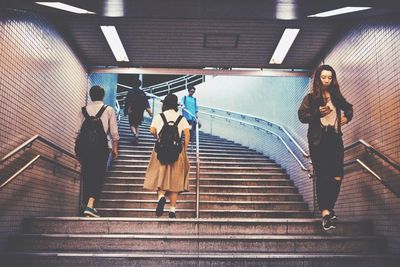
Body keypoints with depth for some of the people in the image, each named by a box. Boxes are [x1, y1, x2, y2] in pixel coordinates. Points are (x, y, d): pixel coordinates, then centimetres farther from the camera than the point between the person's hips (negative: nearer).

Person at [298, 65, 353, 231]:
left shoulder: (337, 96, 12)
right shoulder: (311, 98, 0)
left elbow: (348, 108, 28)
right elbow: (302, 115, -9)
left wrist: (347, 117, 7)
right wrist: (318, 113, -22)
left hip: (335, 139, 4)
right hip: (318, 141, -4)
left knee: (337, 176, 1)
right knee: (322, 177, -6)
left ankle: (329, 208, 19)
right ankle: (325, 213, -5)